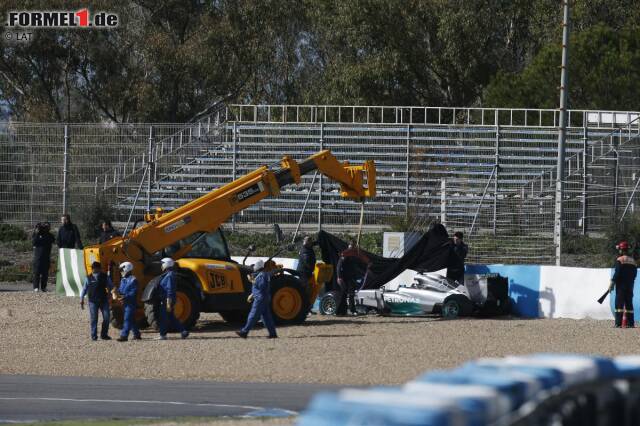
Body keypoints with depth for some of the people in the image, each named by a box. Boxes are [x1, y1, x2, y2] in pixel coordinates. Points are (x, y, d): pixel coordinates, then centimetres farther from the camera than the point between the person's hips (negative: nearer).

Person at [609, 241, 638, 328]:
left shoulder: (620, 260, -10)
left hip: (621, 285, -7)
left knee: (619, 304, -7)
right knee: (629, 304, 11)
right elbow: (635, 273, 14)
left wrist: (612, 283, -10)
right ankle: (631, 323, 9)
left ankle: (618, 323, -14)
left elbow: (617, 273, -15)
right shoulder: (632, 261, 11)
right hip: (630, 286, 7)